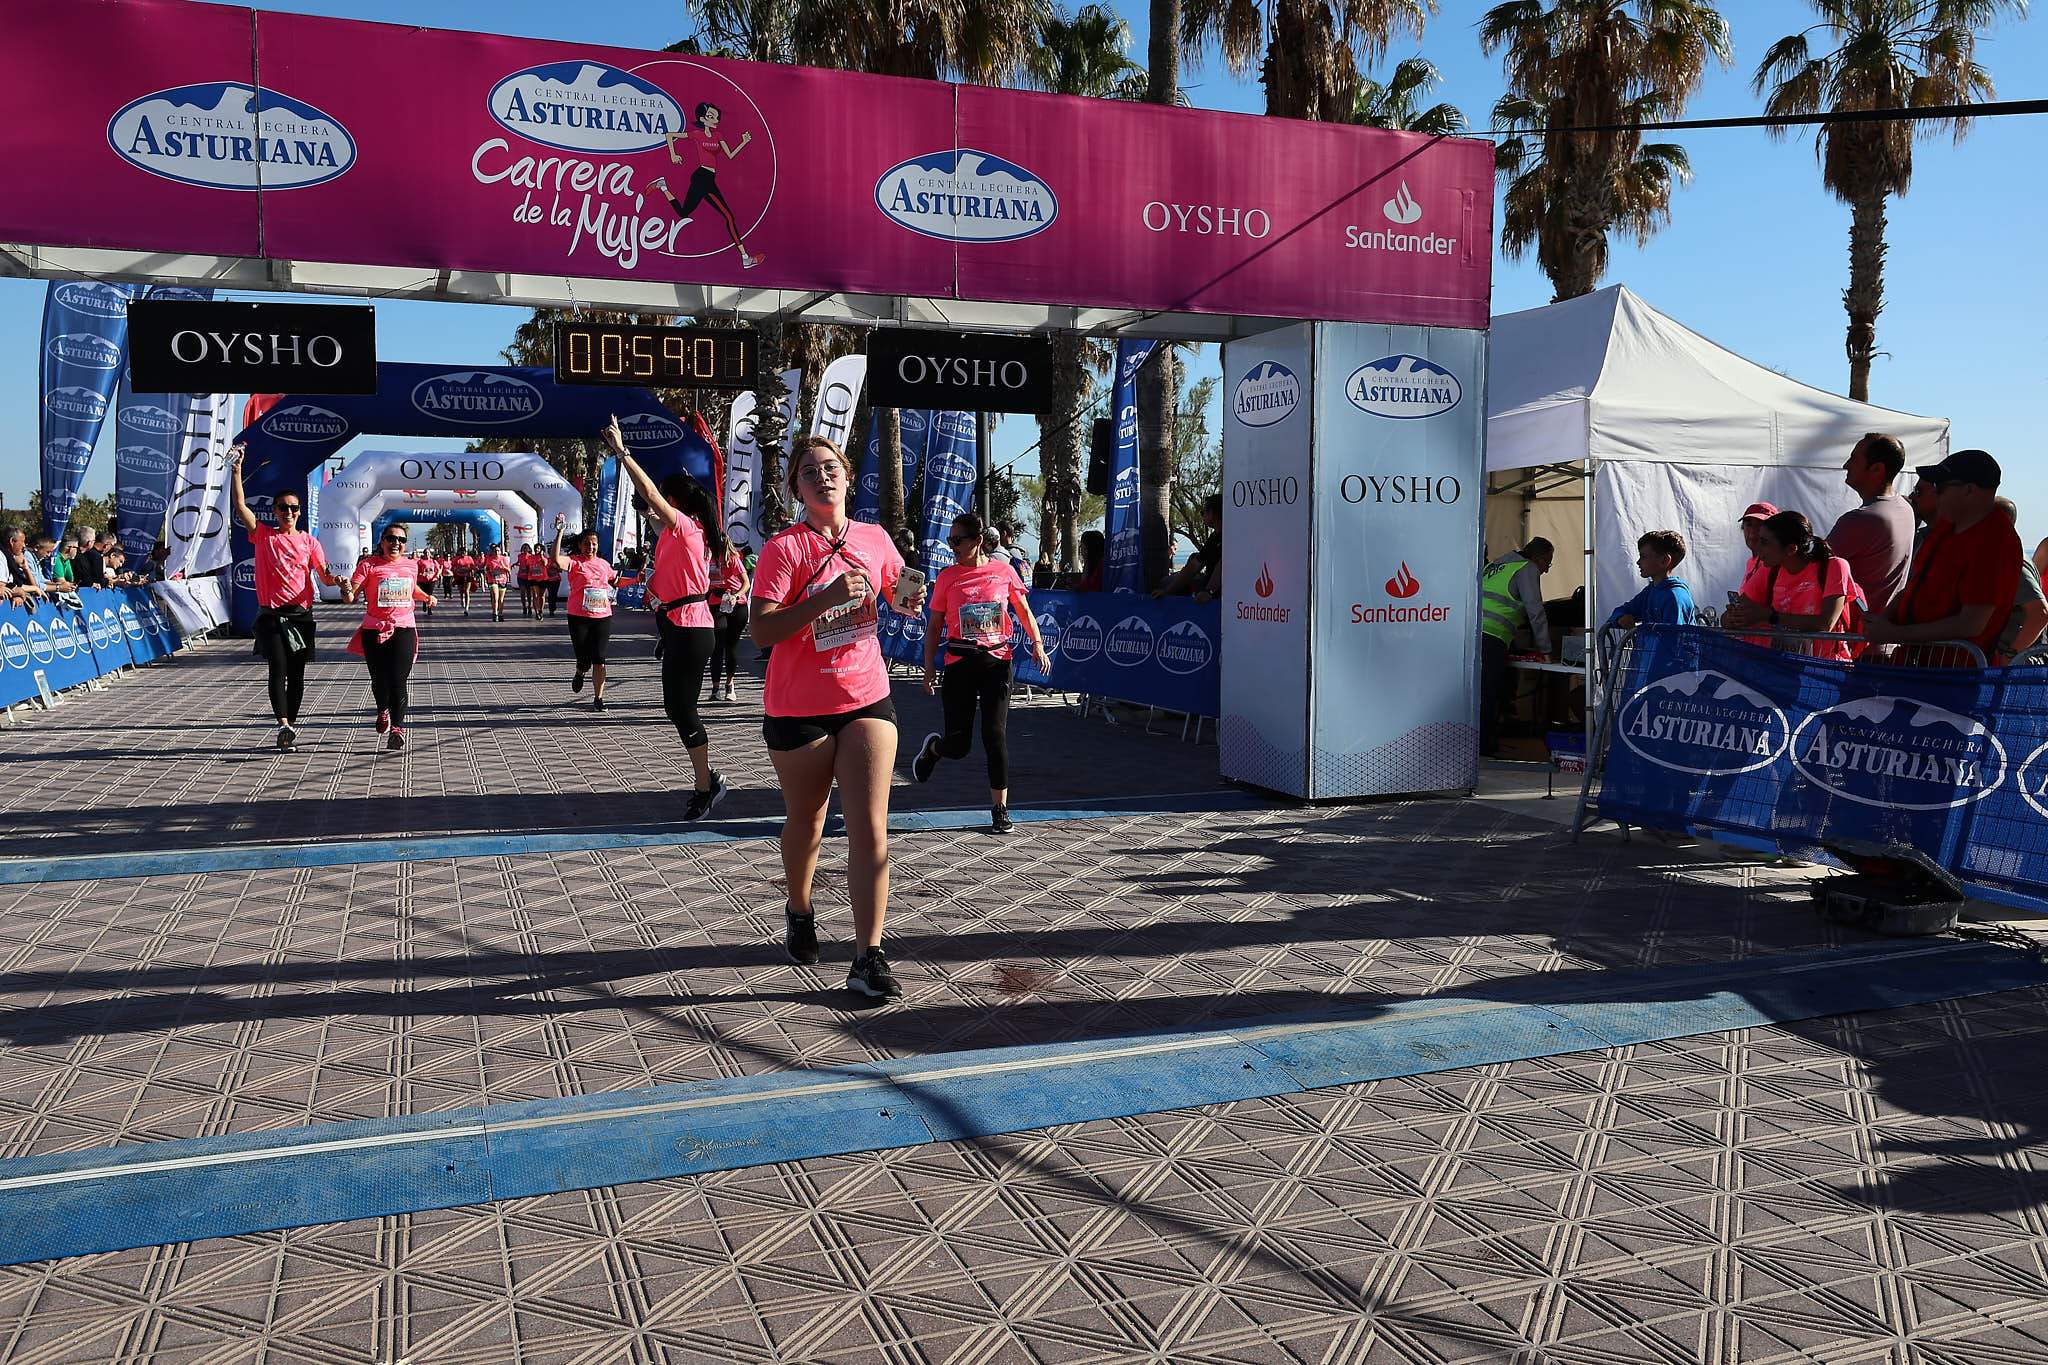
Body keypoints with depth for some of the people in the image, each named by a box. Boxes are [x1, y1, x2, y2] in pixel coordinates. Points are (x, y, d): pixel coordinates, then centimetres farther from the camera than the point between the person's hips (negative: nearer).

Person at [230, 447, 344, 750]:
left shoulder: (308, 541, 9)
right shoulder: (263, 535, 6)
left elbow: (325, 576, 3)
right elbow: (240, 506, -4)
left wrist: (338, 581, -19)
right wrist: (236, 469, -9)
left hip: (300, 614, 2)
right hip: (271, 614, -2)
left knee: (296, 673, 6)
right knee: (277, 669, -13)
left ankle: (291, 724, 15)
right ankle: (283, 724, -24)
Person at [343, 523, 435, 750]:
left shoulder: (411, 566, 10)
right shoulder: (369, 567, -2)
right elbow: (351, 596, -11)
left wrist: (426, 597, 16)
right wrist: (346, 591, -32)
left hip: (404, 629, 1)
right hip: (374, 630, -1)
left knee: (398, 681, -12)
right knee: (379, 680, 9)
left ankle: (397, 728, -12)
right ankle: (383, 711, 41)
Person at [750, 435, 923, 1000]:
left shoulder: (875, 539, 2)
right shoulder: (784, 547, -12)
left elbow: (900, 591, 21)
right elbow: (760, 631, -21)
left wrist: (910, 599, -3)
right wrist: (827, 597, -30)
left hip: (867, 701, 3)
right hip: (799, 710, -2)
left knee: (870, 828, -6)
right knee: (806, 823, 15)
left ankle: (868, 958, -4)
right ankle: (800, 912, 43)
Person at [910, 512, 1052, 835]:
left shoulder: (1004, 571, 1)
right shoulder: (947, 576, 1)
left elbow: (1024, 611, 12)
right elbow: (934, 626, 6)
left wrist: (1037, 644, -2)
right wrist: (929, 668, 0)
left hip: (997, 661, 0)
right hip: (959, 663, 0)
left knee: (995, 735, -6)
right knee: (958, 746, 0)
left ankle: (1000, 809, 6)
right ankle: (933, 746, 38)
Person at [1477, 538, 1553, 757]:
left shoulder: (1492, 566, 28)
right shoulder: (1527, 569, 5)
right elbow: (1535, 611, 0)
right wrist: (1545, 649, 7)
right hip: (1491, 638, -8)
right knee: (1488, 695, -5)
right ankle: (1484, 748, -4)